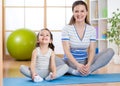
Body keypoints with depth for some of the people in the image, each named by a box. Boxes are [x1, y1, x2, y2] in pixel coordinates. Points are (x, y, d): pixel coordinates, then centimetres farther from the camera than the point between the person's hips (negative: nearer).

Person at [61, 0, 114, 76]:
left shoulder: (92, 30, 2)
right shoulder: (66, 29, -6)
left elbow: (92, 50, -4)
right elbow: (67, 51, -13)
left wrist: (88, 64, -24)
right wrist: (77, 65, -27)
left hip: (85, 62, 3)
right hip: (71, 62, -3)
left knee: (110, 51, -16)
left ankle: (87, 70, -32)